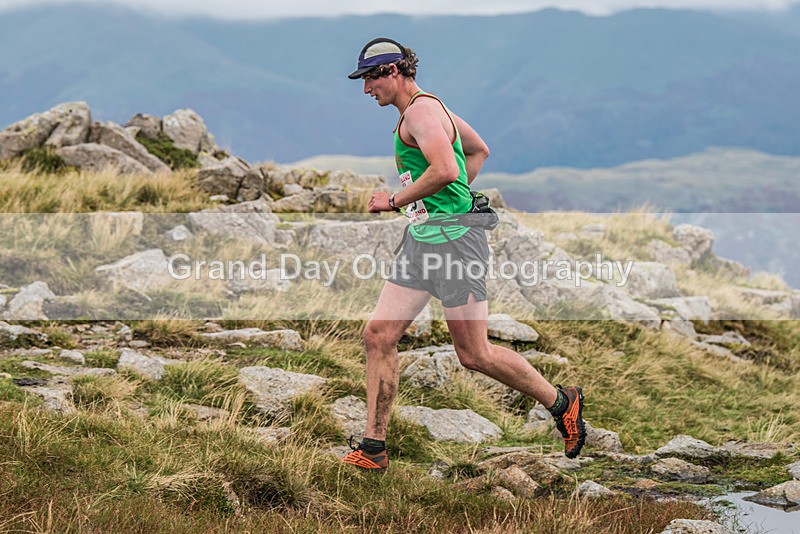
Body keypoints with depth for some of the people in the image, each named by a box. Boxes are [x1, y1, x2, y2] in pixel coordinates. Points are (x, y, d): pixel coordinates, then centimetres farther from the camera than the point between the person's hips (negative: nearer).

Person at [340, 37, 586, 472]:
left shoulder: (422, 111, -13)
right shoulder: (430, 107, 19)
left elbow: (445, 170, -28)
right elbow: (479, 150, 32)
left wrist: (395, 201, -15)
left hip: (453, 237, -10)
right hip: (420, 239, 10)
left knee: (474, 355, -4)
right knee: (378, 335, 1)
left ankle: (561, 402, 15)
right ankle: (373, 448, 3)